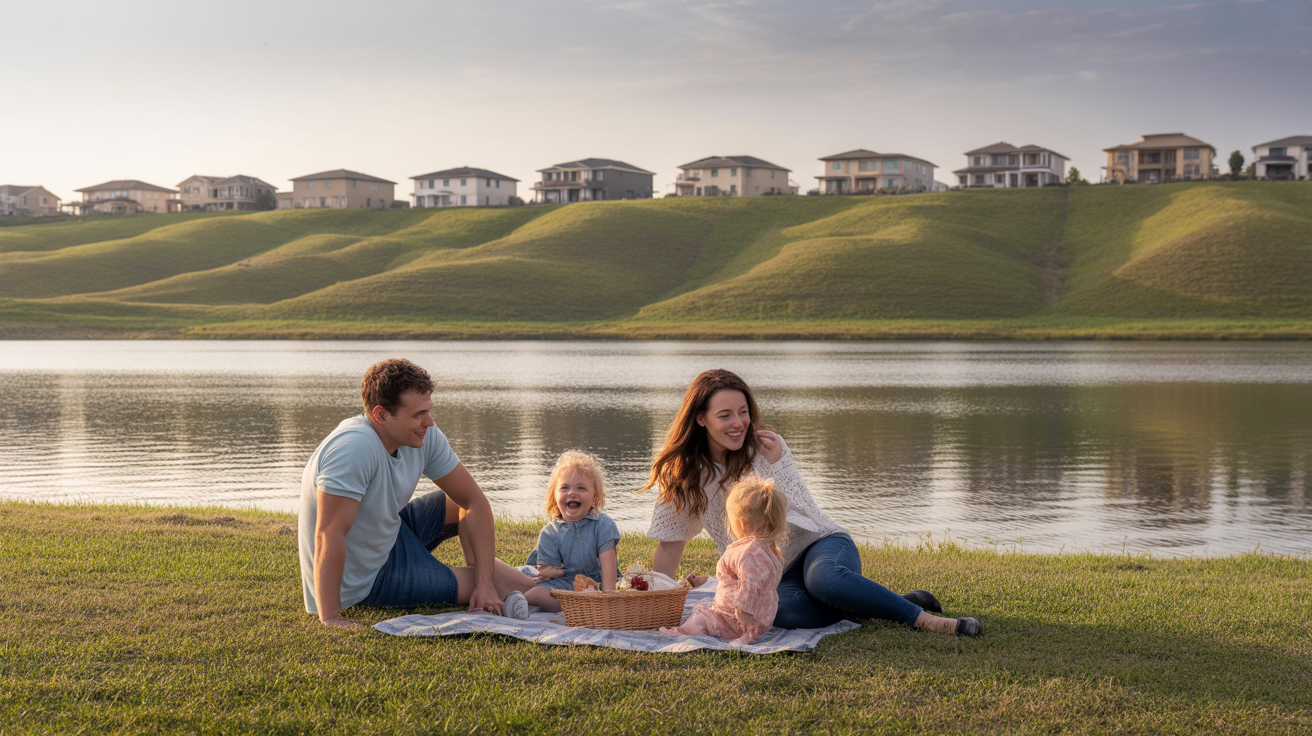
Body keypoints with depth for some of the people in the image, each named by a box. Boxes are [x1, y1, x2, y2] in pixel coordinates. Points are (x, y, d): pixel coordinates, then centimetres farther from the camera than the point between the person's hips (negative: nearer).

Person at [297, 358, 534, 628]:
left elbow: (474, 501, -5)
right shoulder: (355, 448, -34)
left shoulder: (425, 435, -10)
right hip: (368, 581, -8)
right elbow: (328, 534, -37)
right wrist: (330, 620, -40)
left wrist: (485, 583, -11)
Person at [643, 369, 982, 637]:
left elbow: (802, 519, -15)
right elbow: (670, 542, 5)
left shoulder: (766, 446, -7)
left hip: (821, 543, -2)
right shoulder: (684, 471, -1)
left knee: (822, 578, -40)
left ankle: (922, 618, -26)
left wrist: (775, 463, -23)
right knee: (783, 609, -37)